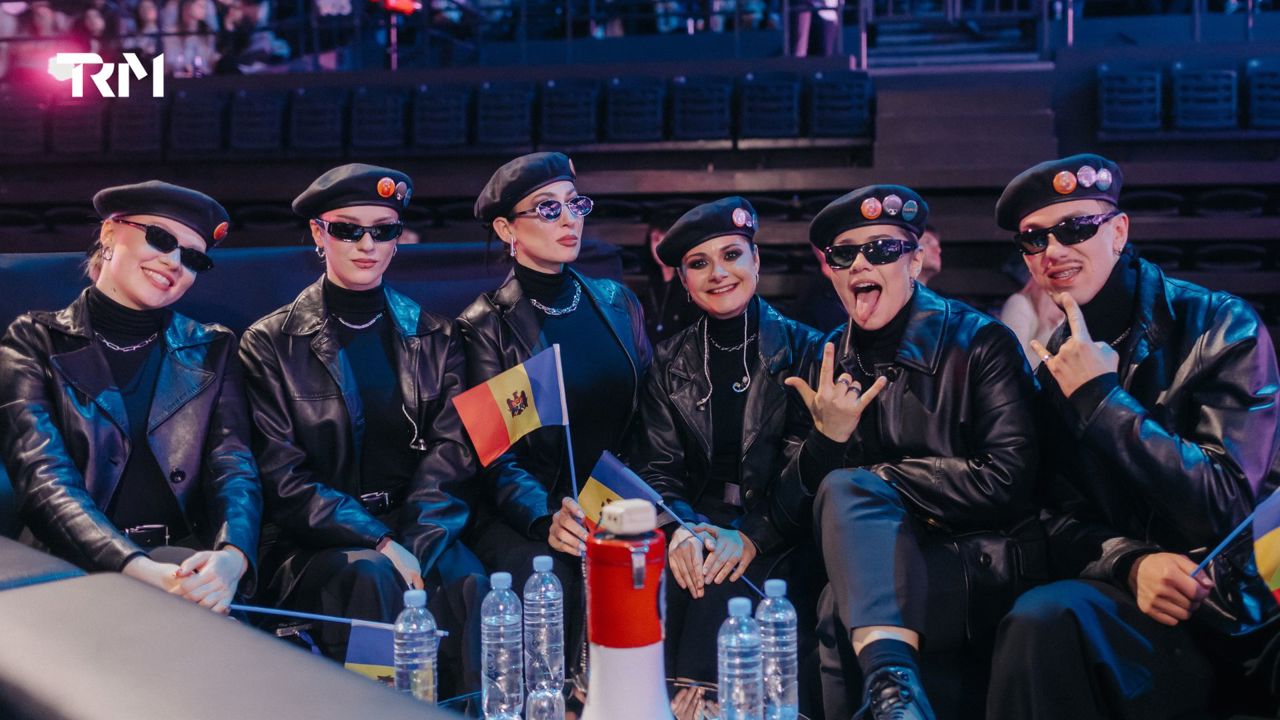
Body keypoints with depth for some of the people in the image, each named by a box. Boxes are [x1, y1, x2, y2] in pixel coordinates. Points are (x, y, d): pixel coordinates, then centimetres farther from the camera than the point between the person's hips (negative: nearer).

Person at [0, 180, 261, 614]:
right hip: (76, 569, -2)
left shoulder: (211, 350, 15)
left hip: (190, 563, 2)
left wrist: (231, 557, -23)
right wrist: (138, 569, -27)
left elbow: (234, 469, 1)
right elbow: (43, 479, -8)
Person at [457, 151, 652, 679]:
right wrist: (546, 518, -27)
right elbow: (495, 455, -7)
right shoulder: (487, 324, -1)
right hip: (522, 512, -3)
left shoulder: (617, 302, 12)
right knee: (548, 573, -34)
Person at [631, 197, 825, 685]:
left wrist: (752, 536, -19)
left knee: (725, 595, -31)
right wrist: (680, 529, -15)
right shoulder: (670, 363, 12)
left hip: (774, 543, -2)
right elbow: (657, 467, 6)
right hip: (693, 530, 2)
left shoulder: (803, 350, 2)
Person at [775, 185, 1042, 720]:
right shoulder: (828, 365, 9)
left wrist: (876, 477, -11)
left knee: (845, 489, -27)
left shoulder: (978, 343, -3)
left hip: (982, 568, -4)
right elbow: (791, 517, 6)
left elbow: (1008, 480, -14)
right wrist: (828, 439, -14)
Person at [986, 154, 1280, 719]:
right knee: (1042, 619, -31)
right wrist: (1131, 562, -17)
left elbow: (1227, 506, -13)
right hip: (1147, 603, 2)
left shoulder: (1220, 326, -5)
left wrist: (1099, 400, -15)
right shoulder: (1057, 365, 9)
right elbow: (1062, 519, 6)